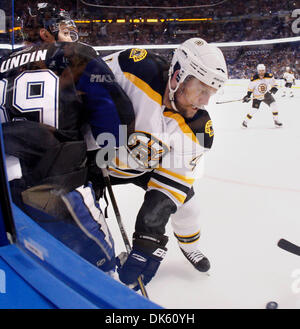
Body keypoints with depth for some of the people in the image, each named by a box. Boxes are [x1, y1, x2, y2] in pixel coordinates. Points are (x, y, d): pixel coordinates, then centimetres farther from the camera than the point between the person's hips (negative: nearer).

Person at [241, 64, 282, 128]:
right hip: (257, 96, -2)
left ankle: (276, 120, 0)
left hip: (266, 95, 2)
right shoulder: (254, 79, -19)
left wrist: (273, 89, -22)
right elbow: (250, 88, -5)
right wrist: (248, 95, -11)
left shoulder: (269, 76, -15)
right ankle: (245, 121, 9)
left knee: (274, 105, -13)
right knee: (254, 109, -10)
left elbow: (274, 85, -4)